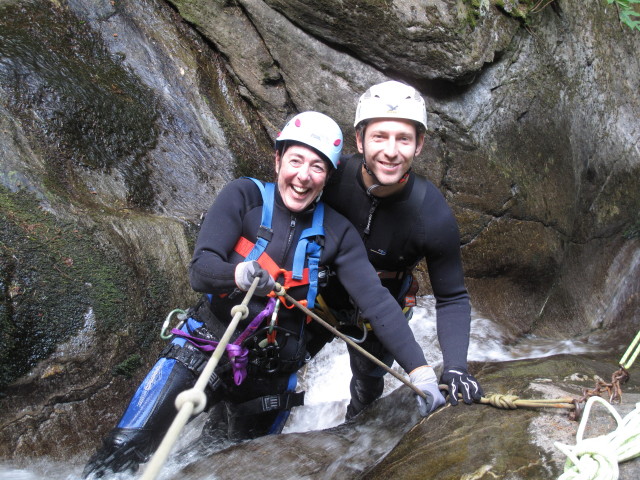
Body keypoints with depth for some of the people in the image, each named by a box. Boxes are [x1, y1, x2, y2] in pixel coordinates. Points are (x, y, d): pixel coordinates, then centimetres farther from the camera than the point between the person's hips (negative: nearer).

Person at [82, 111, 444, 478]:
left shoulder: (337, 232, -4)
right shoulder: (244, 196, -10)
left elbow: (376, 300, -11)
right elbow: (200, 269, -16)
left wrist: (420, 370, -21)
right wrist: (239, 275, -39)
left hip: (272, 373, 2)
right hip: (206, 349, -2)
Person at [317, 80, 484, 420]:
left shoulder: (434, 217, -30)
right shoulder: (332, 178, -29)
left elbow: (452, 299, -20)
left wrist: (455, 366, -32)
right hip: (320, 296, 1)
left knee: (367, 382, 21)